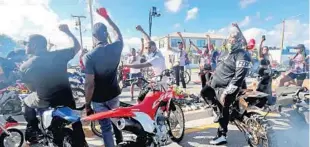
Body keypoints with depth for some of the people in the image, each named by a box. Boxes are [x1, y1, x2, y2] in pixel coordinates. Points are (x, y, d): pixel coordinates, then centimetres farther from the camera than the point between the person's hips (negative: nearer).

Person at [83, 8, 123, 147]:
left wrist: (87, 105, -8)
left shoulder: (89, 56, -22)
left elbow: (90, 85, -20)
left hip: (99, 99, -4)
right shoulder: (116, 48, -12)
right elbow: (118, 33, 12)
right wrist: (106, 17, 19)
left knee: (106, 128, 11)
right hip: (114, 95, 4)